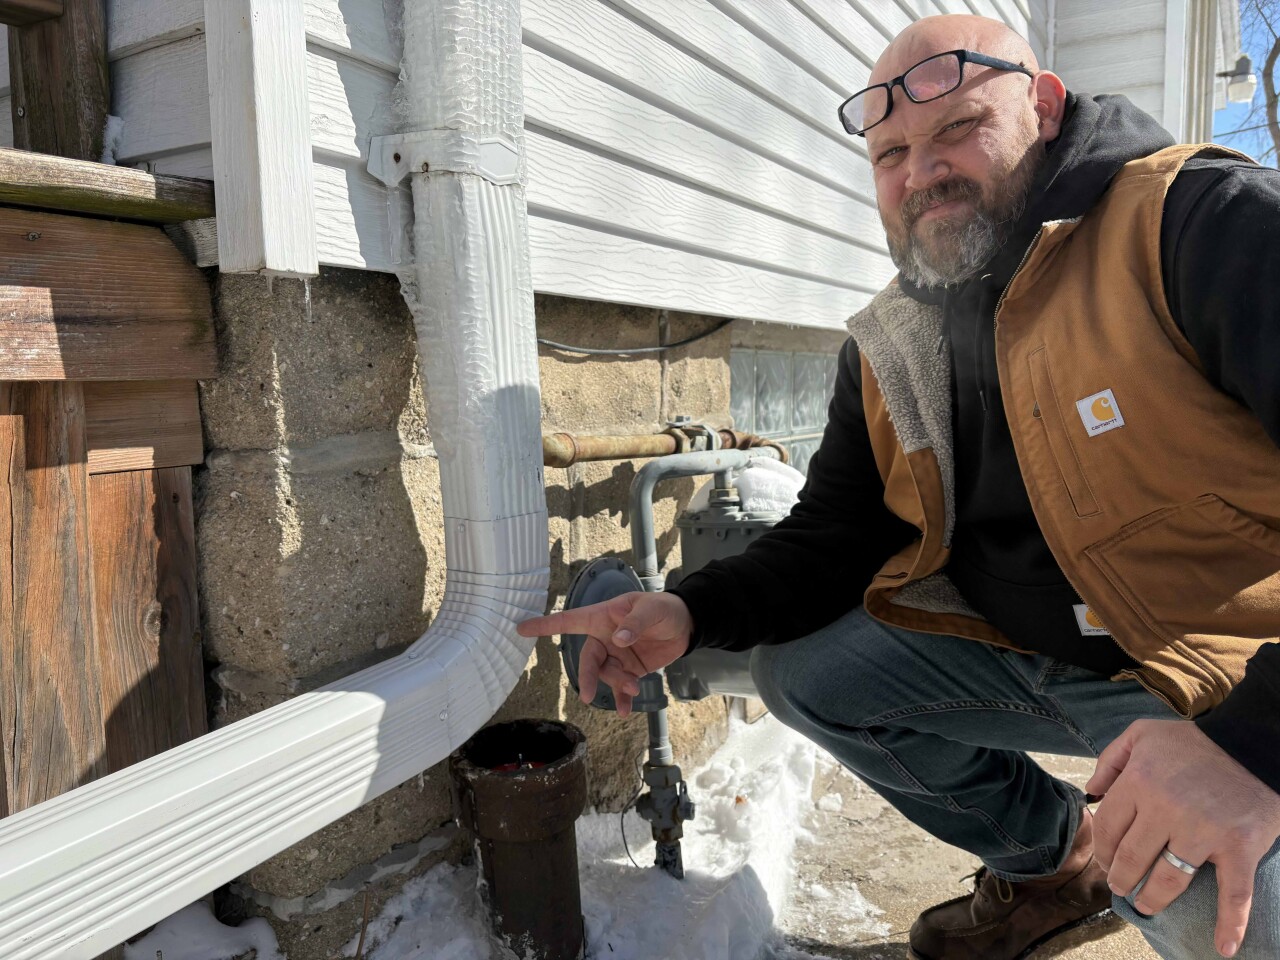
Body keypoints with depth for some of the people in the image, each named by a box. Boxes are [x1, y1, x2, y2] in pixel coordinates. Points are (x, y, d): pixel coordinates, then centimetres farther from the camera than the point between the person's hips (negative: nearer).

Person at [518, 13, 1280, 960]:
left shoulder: (1204, 220, -19)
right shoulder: (889, 346, 2)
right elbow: (832, 538, 4)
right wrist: (691, 613, -13)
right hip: (1014, 648, 7)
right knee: (799, 670, 3)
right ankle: (1053, 858, 19)